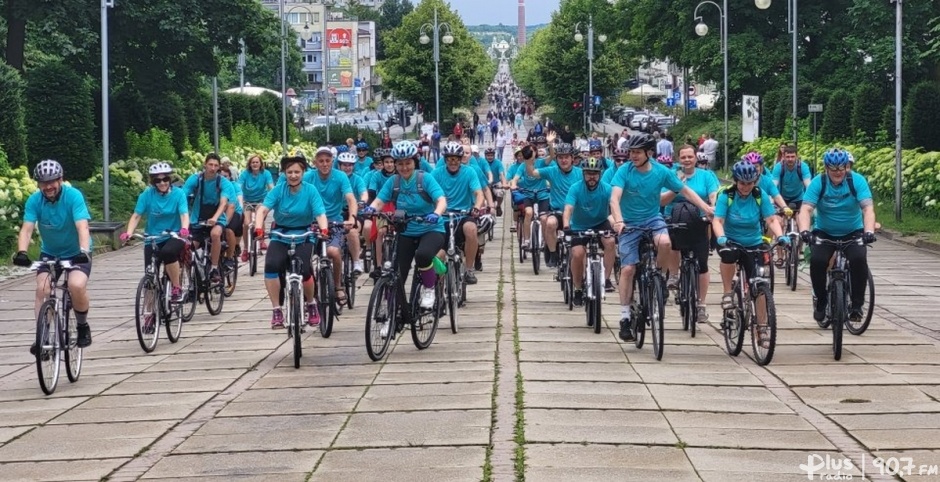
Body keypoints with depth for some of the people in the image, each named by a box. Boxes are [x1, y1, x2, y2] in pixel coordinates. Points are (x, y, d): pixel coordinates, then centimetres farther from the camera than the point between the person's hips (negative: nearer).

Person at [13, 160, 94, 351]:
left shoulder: (73, 196, -22)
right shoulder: (34, 200, -14)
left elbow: (82, 226, -33)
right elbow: (27, 229, -23)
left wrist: (84, 251, -50)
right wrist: (21, 252, -42)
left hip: (76, 253, -3)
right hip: (49, 253, 3)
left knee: (77, 286, -27)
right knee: (42, 289, -20)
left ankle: (83, 326, -3)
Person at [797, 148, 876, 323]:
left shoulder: (857, 181, -14)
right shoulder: (818, 182, -14)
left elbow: (868, 208, -25)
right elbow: (806, 209, -24)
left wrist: (869, 231, -43)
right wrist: (804, 231, -44)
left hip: (853, 232, 0)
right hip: (824, 232, 0)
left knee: (859, 259, -27)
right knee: (817, 261, -25)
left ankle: (857, 304, -11)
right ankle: (820, 301, 1)